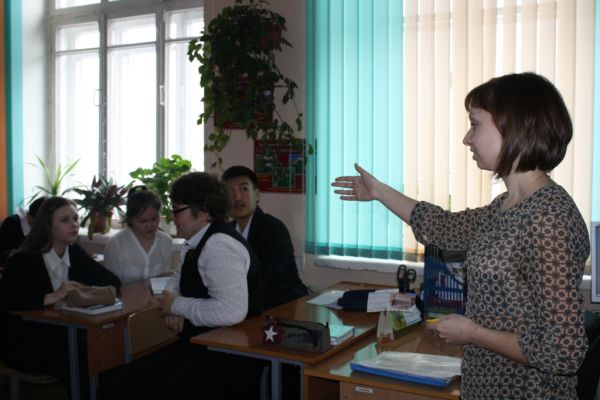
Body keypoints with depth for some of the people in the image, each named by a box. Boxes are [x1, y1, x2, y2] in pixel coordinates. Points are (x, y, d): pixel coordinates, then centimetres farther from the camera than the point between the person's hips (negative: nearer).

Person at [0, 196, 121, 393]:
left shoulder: (75, 253, 4)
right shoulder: (23, 260, -13)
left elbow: (112, 280, 2)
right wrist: (52, 297, -35)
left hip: (63, 336, 5)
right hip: (24, 343, -5)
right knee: (81, 367, -25)